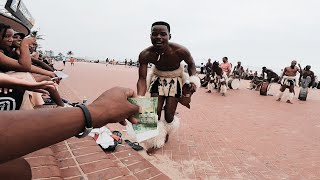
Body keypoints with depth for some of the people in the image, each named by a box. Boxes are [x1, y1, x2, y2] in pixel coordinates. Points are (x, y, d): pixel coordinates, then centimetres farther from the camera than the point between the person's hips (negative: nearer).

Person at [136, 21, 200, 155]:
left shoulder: (180, 51, -30)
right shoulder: (145, 55, -27)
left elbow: (191, 64, -9)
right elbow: (142, 79, -25)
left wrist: (193, 80, -25)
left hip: (175, 80, -1)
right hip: (158, 78, 2)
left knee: (169, 114, 0)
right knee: (155, 112, -1)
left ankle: (167, 131, 37)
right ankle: (156, 140, 24)